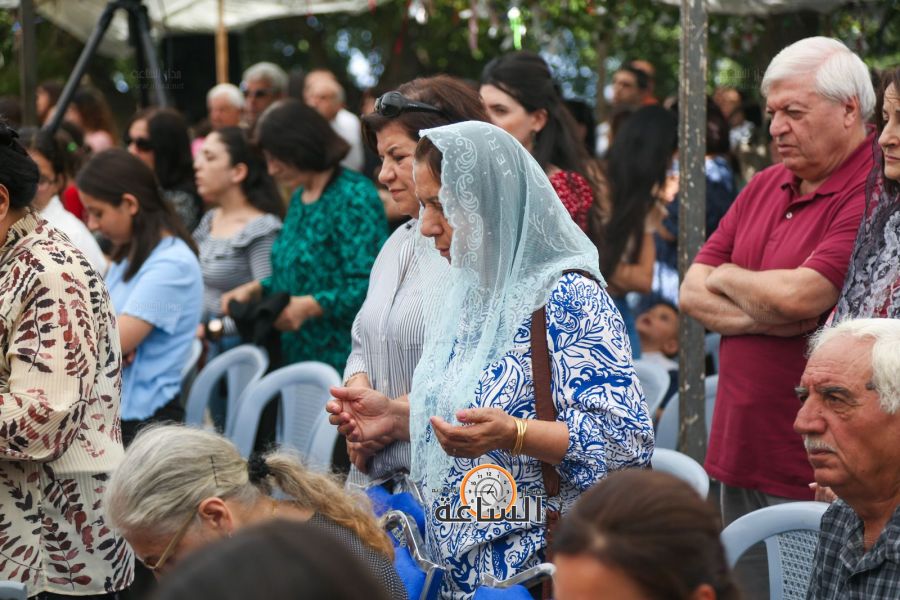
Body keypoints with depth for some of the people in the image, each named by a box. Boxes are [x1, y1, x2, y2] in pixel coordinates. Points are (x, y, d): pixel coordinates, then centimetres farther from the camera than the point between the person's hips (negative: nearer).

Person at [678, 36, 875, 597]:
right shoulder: (763, 188, 14)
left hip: (815, 467, -8)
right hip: (739, 453, 8)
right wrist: (762, 316, -11)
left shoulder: (871, 195, -14)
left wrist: (727, 278, -1)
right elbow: (693, 293, 10)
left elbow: (798, 294, -23)